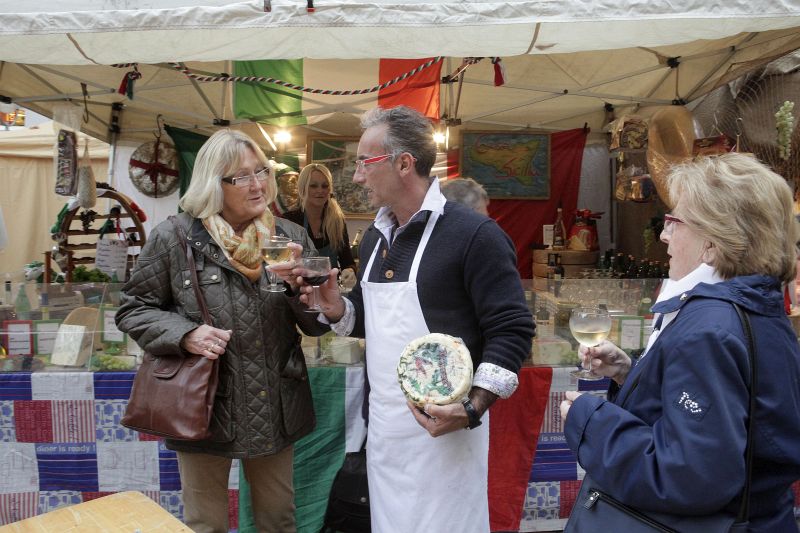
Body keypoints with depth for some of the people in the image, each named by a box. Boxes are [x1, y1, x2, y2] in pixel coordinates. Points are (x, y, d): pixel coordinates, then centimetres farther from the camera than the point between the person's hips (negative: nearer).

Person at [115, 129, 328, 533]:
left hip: (277, 410, 3)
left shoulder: (290, 236, 0)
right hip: (206, 409, -2)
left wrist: (299, 284, -19)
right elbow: (133, 309, 1)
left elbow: (318, 325, 1)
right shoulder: (174, 237, -8)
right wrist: (185, 334, -17)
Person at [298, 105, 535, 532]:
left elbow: (512, 329, -16)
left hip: (442, 427, -7)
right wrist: (336, 308, -1)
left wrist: (472, 409, -24)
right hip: (382, 427, 7)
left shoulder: (474, 235, -15)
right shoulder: (375, 237, 10)